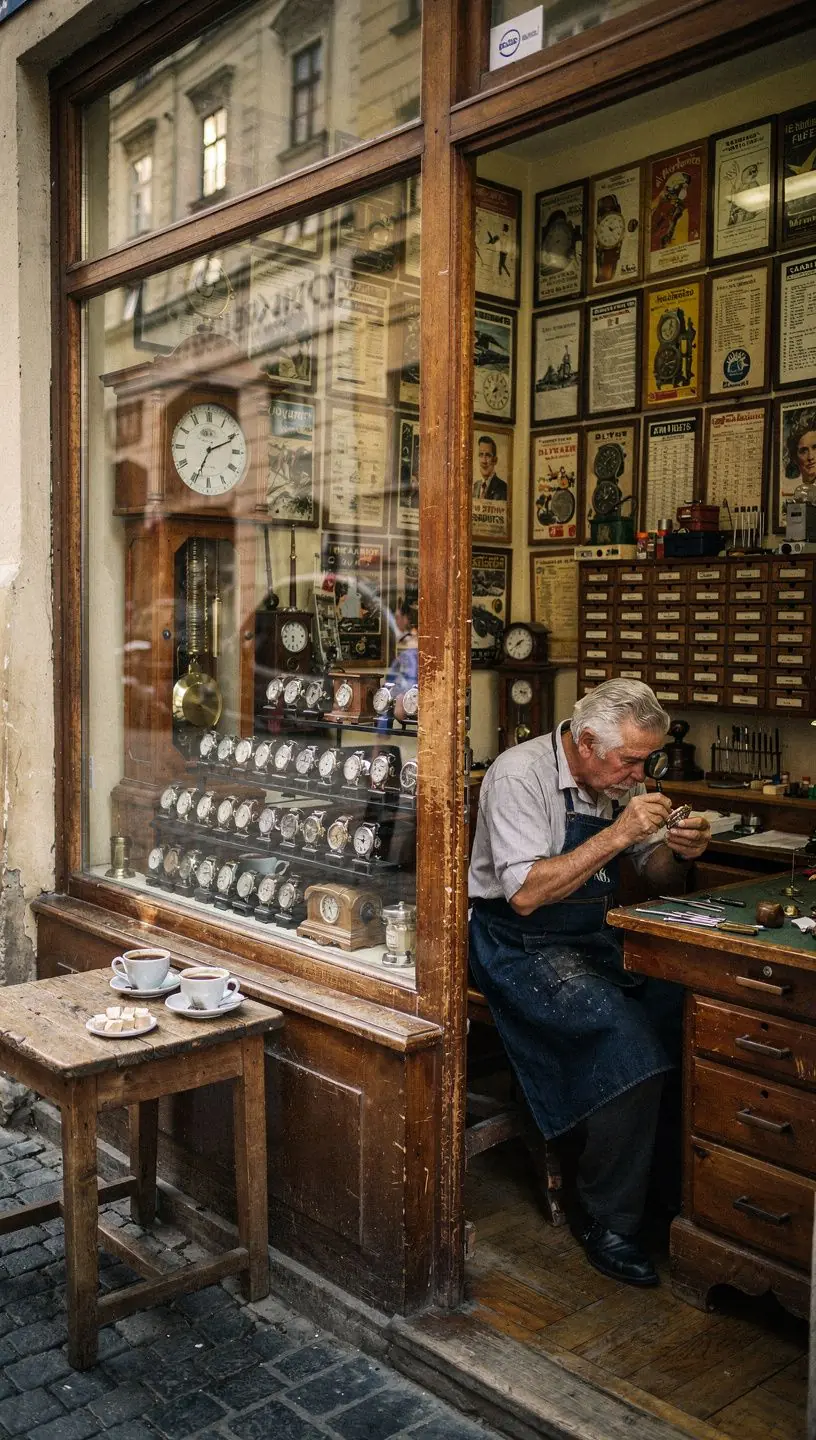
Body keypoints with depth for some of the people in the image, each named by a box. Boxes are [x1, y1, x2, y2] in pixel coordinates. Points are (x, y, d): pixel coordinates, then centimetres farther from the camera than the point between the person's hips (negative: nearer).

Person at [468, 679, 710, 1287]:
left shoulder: (620, 778, 7)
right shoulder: (520, 775, -15)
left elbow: (660, 879, 14)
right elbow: (525, 894, -24)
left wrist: (679, 852, -9)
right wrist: (616, 835, -26)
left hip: (597, 938, 7)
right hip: (523, 946, -7)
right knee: (630, 1041, -28)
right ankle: (609, 1222, -11)